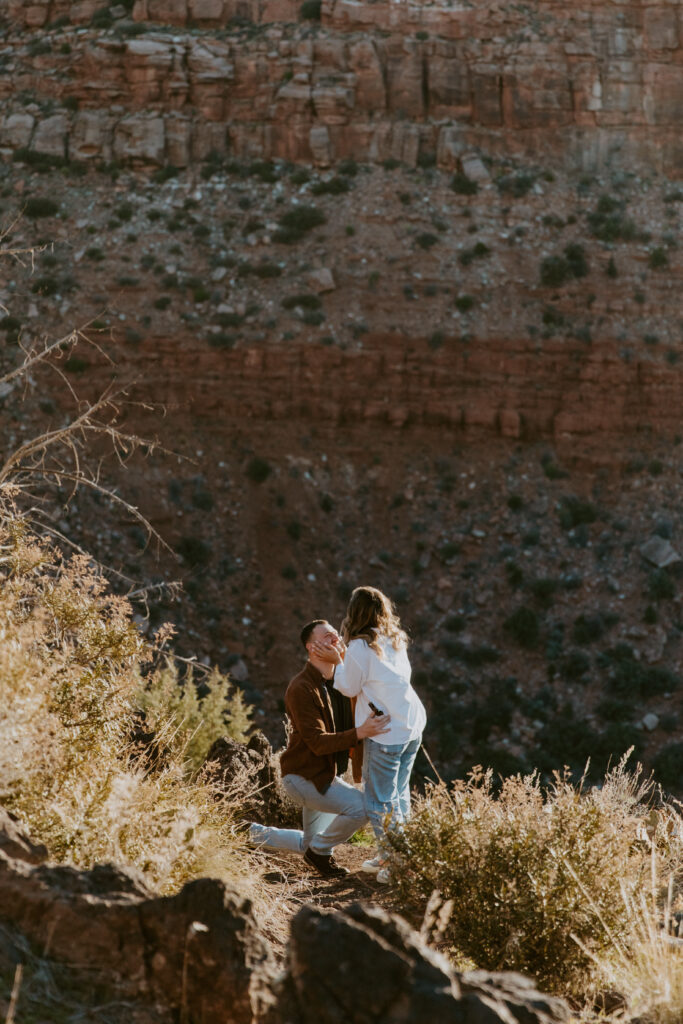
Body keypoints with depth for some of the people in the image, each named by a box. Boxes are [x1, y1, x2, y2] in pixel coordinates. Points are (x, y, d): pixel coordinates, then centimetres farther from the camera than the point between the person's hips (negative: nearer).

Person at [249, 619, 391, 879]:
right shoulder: (301, 689, -24)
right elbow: (318, 743, -30)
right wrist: (360, 733, -41)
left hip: (325, 774, 9)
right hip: (302, 776, -9)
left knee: (310, 845, 20)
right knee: (361, 807, -26)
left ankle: (256, 835, 37)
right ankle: (321, 851, -4)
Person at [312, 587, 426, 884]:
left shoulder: (359, 647, -12)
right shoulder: (396, 641, 10)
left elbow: (350, 689, -3)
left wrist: (337, 661, 7)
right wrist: (346, 658, 16)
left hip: (386, 731, -8)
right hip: (412, 726, 8)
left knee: (380, 801, 1)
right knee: (399, 794, 18)